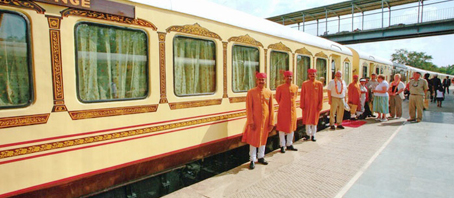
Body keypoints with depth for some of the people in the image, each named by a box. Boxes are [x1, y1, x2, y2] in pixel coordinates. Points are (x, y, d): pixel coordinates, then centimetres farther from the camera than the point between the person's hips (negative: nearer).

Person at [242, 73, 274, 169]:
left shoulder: (269, 92, 1)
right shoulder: (251, 92, -7)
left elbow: (271, 108, 3)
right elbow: (249, 108, -8)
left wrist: (271, 122, 1)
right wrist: (250, 122, -12)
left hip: (265, 120, 3)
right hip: (255, 121, -3)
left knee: (263, 139, 15)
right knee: (253, 140, 4)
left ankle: (261, 157, 32)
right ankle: (252, 160, 15)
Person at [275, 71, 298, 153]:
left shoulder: (295, 87, 2)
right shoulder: (280, 87, -9)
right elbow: (277, 98, 4)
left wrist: (292, 105, 14)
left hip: (292, 110, 4)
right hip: (283, 111, -4)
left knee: (292, 128, 12)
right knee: (282, 128, 3)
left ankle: (289, 145, 28)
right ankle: (282, 146, 16)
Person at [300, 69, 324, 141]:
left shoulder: (319, 84, -1)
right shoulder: (304, 83, 0)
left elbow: (321, 96, 0)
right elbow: (302, 95, 1)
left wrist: (320, 106, -4)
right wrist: (302, 105, -3)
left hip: (315, 105, 0)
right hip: (307, 105, 1)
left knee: (314, 120, 7)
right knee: (307, 120, 7)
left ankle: (313, 135, 18)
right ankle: (308, 134, 20)